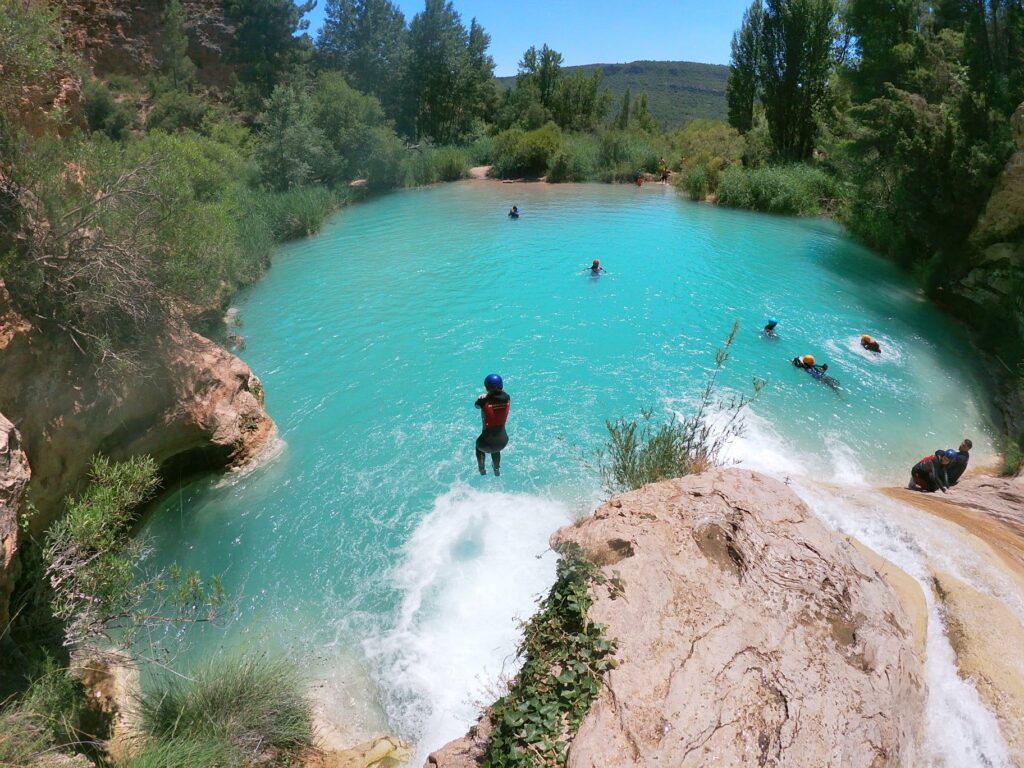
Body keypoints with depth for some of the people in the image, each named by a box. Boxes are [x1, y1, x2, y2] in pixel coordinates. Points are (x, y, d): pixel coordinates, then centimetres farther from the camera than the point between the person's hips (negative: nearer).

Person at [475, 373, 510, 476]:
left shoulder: (484, 401, -22)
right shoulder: (507, 398, -13)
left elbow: (477, 405, 1)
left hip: (487, 442, -3)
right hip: (503, 440, 3)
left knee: (479, 445, 36)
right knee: (496, 450, 40)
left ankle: (482, 471, 49)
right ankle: (497, 471, 61)